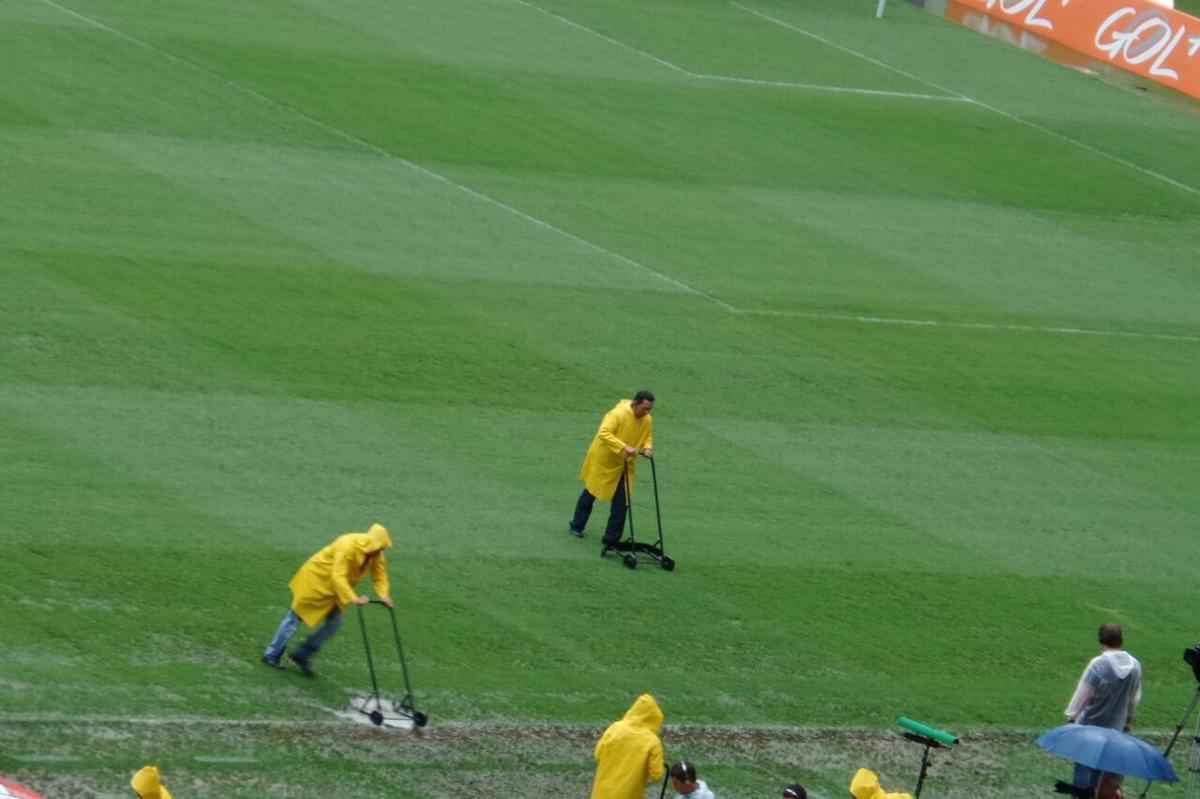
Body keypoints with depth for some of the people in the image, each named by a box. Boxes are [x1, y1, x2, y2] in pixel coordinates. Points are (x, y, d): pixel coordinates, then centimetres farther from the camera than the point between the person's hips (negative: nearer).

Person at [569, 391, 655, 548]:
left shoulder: (647, 420, -7)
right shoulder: (618, 414, -27)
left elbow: (648, 437, 10)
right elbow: (604, 433, -36)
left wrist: (647, 448, -14)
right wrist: (624, 447, -42)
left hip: (625, 465, 5)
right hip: (603, 461, -5)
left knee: (621, 503, -2)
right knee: (590, 493, 14)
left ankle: (611, 540, 7)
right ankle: (577, 526, 35)